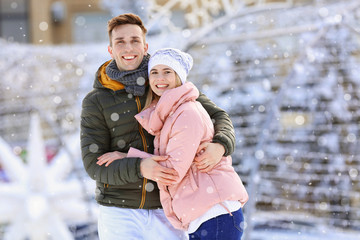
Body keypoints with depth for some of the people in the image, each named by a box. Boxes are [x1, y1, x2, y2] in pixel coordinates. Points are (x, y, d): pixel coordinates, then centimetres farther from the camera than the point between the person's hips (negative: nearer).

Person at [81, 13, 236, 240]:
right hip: (119, 212, -1)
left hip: (165, 212, 2)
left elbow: (218, 116, 4)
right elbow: (95, 165, -9)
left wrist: (220, 146, -20)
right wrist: (140, 168, -28)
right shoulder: (96, 102, -3)